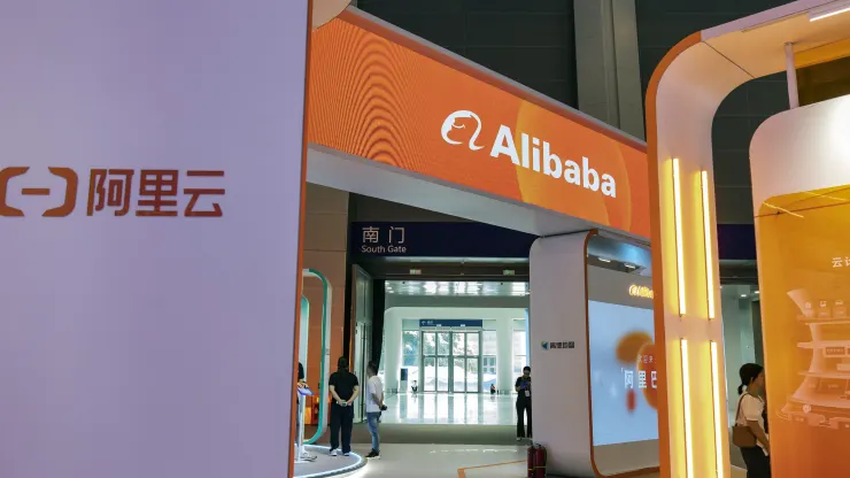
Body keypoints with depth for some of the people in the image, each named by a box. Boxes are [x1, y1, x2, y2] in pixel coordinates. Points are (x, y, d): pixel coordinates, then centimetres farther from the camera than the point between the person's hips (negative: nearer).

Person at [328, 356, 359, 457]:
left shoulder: (334, 376, 0)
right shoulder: (353, 376, 6)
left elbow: (332, 389, -12)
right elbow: (357, 390, -3)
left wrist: (339, 400, -18)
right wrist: (350, 400, -10)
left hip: (337, 404, -2)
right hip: (349, 406, 2)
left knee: (335, 427, 4)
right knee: (347, 428, 8)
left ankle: (334, 448, -3)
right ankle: (346, 450, 10)